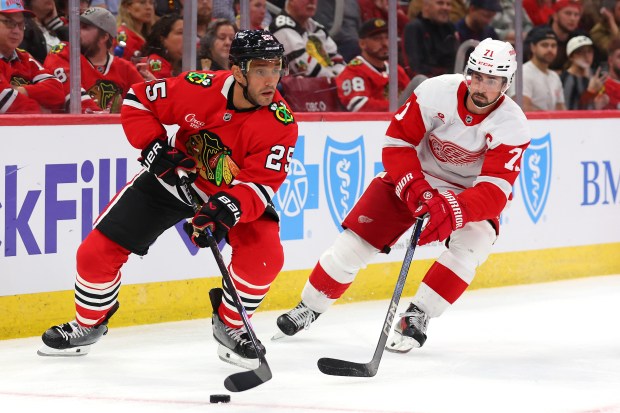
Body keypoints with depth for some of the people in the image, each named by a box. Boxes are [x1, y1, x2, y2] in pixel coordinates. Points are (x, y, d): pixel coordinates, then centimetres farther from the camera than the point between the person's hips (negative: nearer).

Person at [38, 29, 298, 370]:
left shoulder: (281, 123, -26)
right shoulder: (199, 89, -26)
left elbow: (259, 186, -29)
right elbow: (137, 101, -10)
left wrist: (224, 211, -45)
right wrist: (154, 147, -22)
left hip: (235, 193, 0)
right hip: (174, 176, 0)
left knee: (265, 254, -26)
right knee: (98, 250, -5)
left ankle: (230, 326, 1)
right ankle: (88, 324, 23)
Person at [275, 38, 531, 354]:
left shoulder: (512, 126, -25)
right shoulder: (437, 91, -24)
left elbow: (494, 191, -32)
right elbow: (397, 142, -16)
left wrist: (455, 210, -49)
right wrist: (414, 188, -30)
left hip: (470, 191, 0)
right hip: (415, 176, 1)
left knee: (470, 245, -29)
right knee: (356, 239, -6)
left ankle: (416, 318, -16)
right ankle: (309, 307, 14)